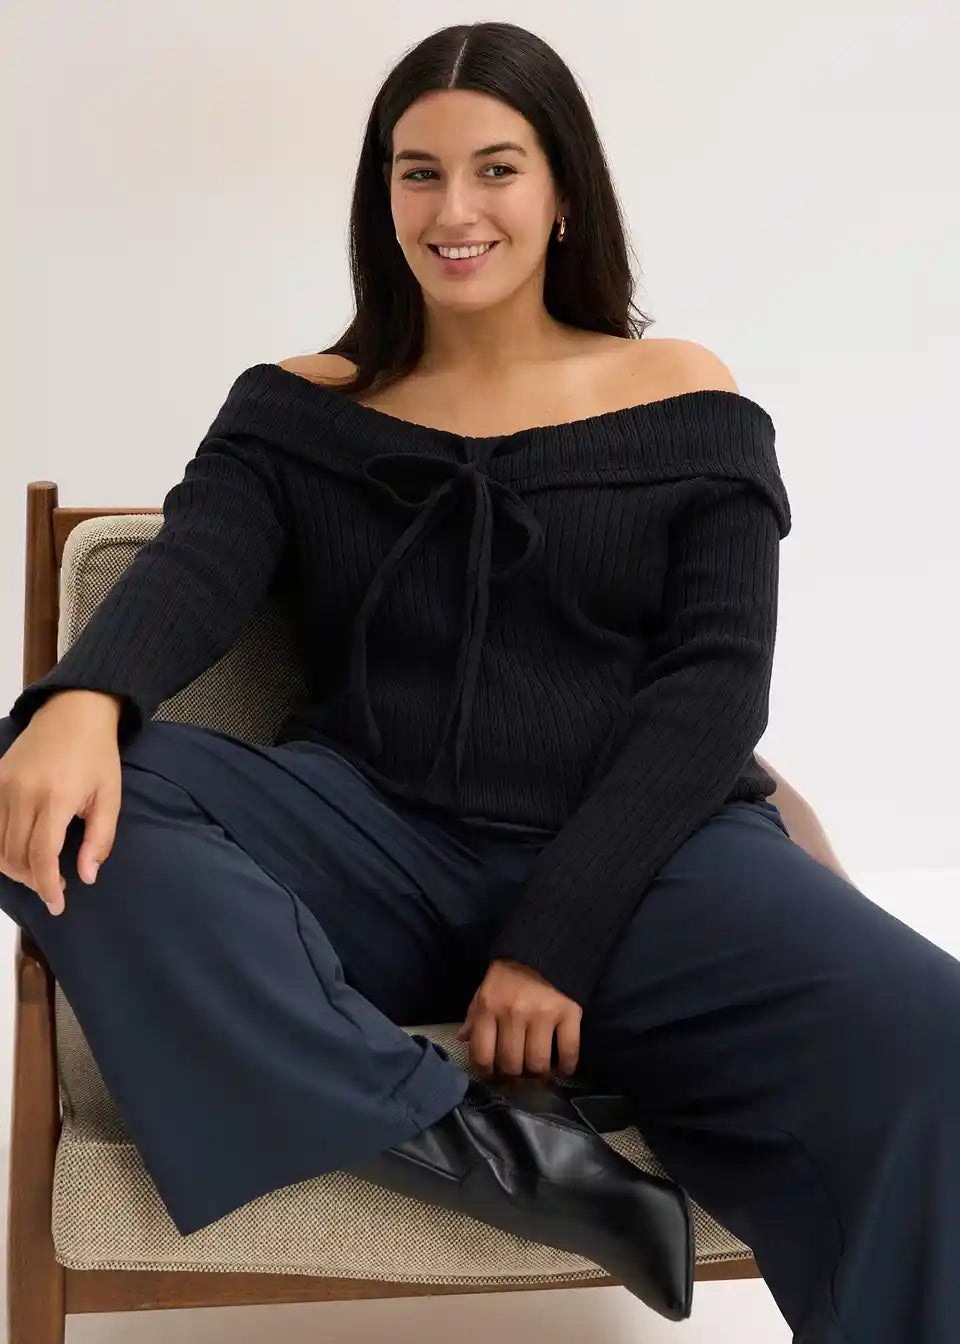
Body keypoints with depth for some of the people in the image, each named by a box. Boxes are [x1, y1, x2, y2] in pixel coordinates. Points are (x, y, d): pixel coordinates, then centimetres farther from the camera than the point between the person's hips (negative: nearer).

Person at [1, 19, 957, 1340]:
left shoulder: (685, 401, 10)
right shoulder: (298, 407, 14)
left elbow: (717, 685, 0)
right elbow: (191, 570, -4)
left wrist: (560, 933, -13)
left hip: (632, 858, -2)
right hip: (373, 841, 2)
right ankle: (483, 1143, -28)